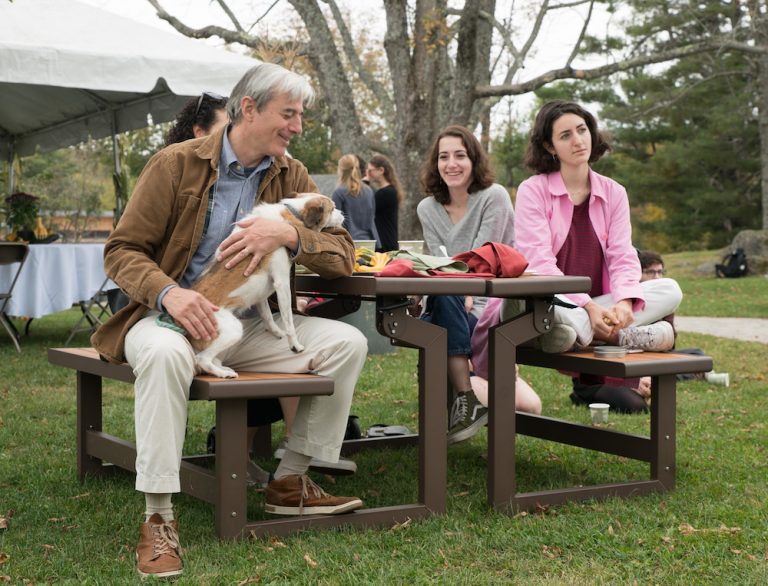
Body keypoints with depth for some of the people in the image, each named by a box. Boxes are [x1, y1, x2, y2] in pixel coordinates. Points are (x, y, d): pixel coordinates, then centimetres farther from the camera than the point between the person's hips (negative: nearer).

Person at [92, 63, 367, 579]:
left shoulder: (291, 176, 6)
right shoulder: (177, 163, -6)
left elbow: (343, 255, 0)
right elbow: (122, 251, -7)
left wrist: (288, 235, -21)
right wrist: (169, 292, -28)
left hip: (248, 325, 5)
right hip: (170, 315, -4)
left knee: (346, 343, -13)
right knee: (166, 353, -40)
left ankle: (291, 482, 1)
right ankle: (158, 517, -29)